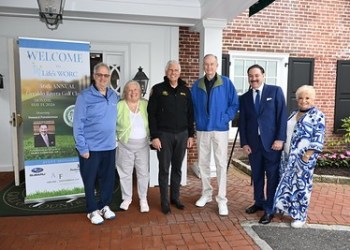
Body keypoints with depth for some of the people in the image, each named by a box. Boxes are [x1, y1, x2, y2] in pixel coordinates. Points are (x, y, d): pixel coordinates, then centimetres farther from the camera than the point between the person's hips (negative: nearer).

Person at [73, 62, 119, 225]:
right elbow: (78, 124, -11)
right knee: (90, 180, 8)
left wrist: (115, 138, 10)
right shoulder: (85, 96, -10)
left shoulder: (114, 96, 6)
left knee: (108, 178, 14)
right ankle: (92, 210, 25)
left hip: (109, 146, 5)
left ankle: (104, 206, 32)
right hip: (91, 147, -5)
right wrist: (82, 148, -14)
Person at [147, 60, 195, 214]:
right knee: (164, 169, 5)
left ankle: (175, 197, 27)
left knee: (177, 168, 12)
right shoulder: (158, 89, -2)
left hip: (182, 134, 3)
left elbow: (190, 114, 10)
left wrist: (191, 135, 6)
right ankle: (164, 202, 17)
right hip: (164, 135, -3)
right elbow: (151, 114, -6)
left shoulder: (185, 90, 8)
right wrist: (154, 136, -11)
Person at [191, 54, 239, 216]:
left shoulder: (226, 83, -2)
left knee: (221, 164, 0)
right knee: (203, 163, 10)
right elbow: (191, 106, 11)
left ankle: (222, 199, 9)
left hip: (220, 130, -3)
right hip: (202, 130, 3)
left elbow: (235, 104, -2)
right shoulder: (196, 85, 5)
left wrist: (224, 119, -11)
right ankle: (206, 193, 26)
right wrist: (197, 120, 0)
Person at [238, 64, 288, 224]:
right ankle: (259, 202, 32)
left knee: (272, 176, 2)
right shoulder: (244, 97, 10)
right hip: (253, 142, 4)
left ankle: (270, 209, 13)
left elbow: (282, 116, -5)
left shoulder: (275, 91, 1)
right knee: (256, 175, 14)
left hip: (272, 142, -3)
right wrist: (244, 143, 1)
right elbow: (242, 122, 9)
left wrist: (280, 139, -12)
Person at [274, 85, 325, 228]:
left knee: (301, 185, 2)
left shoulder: (318, 116, -8)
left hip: (303, 157, -7)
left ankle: (300, 216, 14)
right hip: (288, 156, 7)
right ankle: (289, 208, 30)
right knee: (287, 182, 13)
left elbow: (318, 138, -14)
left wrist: (308, 154, -20)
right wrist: (284, 151, 16)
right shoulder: (294, 114, 13)